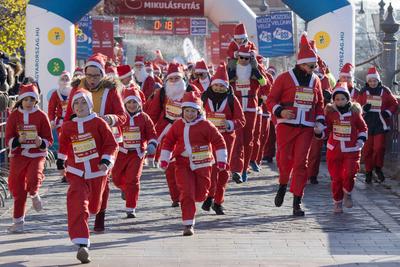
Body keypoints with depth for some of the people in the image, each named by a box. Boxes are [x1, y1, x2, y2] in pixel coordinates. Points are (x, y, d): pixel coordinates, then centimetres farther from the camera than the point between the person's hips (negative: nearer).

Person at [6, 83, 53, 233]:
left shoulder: (41, 116, -2)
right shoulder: (14, 116, 1)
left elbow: (49, 139, 2)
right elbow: (8, 139, 0)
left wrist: (41, 143, -19)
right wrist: (18, 140, -20)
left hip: (37, 154, -1)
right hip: (18, 155, 1)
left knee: (34, 180, -26)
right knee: (17, 188, 2)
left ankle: (34, 195, 12)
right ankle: (18, 222, 15)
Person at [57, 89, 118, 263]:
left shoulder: (99, 123, -7)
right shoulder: (67, 127, 1)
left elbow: (111, 144, -6)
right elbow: (63, 146, 20)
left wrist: (106, 161, -18)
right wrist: (61, 163, 26)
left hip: (98, 173, 0)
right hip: (76, 173, 0)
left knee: (93, 206, 20)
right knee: (77, 206, -19)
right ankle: (82, 245, -26)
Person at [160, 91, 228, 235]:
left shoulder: (205, 125, -9)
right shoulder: (177, 126, 0)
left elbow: (219, 141, -6)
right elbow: (168, 142, 10)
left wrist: (221, 160, -10)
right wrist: (164, 159, 5)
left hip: (202, 164, -1)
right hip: (183, 165, 1)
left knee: (200, 195, 7)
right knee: (186, 193, -9)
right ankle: (188, 224, -4)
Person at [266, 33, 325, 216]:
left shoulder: (315, 81, 11)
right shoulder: (285, 78, -2)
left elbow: (319, 104, 20)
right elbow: (271, 100, -1)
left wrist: (320, 121, 5)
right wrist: (280, 111, -19)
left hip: (306, 128, 2)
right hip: (286, 125, -2)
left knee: (301, 162, -4)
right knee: (284, 159, -4)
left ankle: (297, 203, -1)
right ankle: (283, 186, 28)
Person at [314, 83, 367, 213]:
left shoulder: (355, 112, -2)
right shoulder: (330, 112, -1)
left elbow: (363, 128, 10)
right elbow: (327, 129, 4)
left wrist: (361, 140, -3)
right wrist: (319, 132, -16)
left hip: (351, 151, -1)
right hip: (334, 150, 1)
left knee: (349, 174, -15)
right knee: (336, 177, 3)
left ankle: (347, 194, 14)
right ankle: (337, 202, 20)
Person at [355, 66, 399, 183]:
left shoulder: (385, 91, 3)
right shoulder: (363, 92, 4)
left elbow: (394, 104, 10)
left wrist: (389, 112, -8)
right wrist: (363, 108, -12)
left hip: (380, 124, -1)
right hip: (367, 124, 1)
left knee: (379, 147, -10)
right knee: (367, 149, 4)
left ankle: (378, 168, 14)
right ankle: (368, 172, 17)